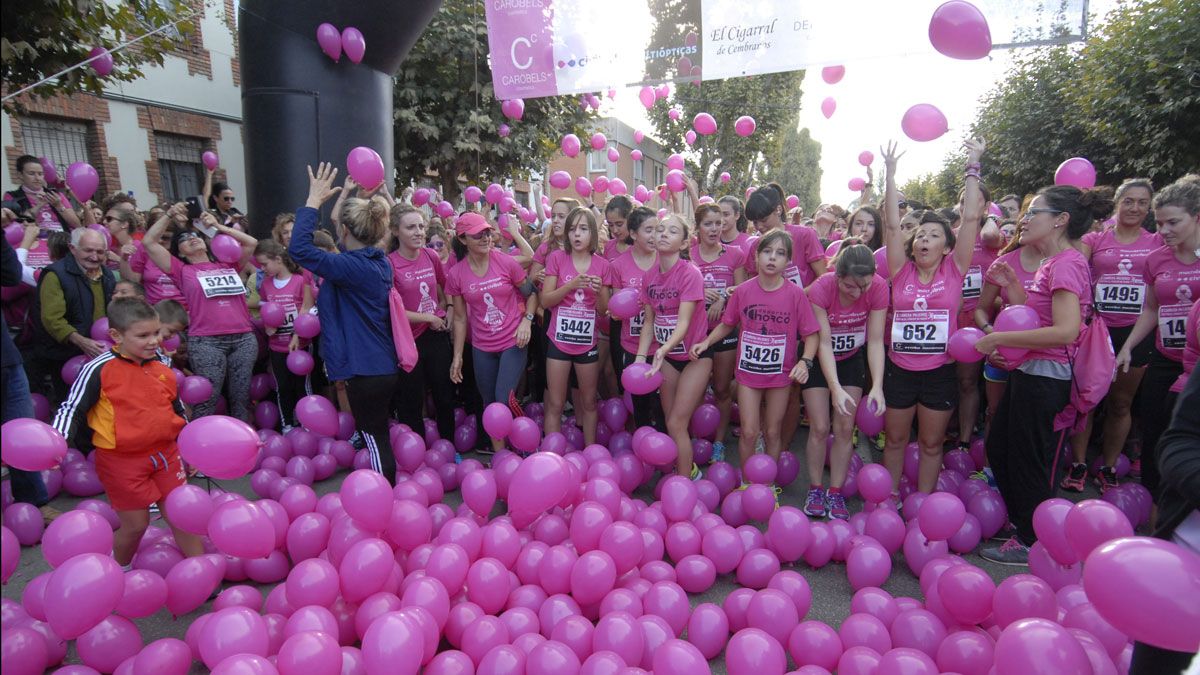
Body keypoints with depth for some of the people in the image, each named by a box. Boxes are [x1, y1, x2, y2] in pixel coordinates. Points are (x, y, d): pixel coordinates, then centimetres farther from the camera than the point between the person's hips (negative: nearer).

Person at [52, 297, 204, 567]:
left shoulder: (162, 366, 5)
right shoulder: (99, 370, -13)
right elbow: (72, 408, -7)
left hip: (166, 453, 4)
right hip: (122, 461, -4)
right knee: (135, 525, 7)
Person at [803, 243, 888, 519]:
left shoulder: (879, 287, -23)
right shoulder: (821, 288, -30)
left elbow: (875, 340, -20)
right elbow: (823, 342, -28)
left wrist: (877, 386, -29)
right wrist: (836, 388, -35)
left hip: (852, 359, 2)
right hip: (818, 359, -2)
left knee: (845, 427, 1)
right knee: (820, 427, -3)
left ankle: (836, 492, 14)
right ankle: (815, 489, 15)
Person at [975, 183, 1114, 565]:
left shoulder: (1067, 263, -18)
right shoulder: (1050, 264, 11)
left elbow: (1066, 330, -28)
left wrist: (997, 338, -24)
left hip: (1046, 377, -10)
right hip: (1028, 373, 10)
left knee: (1029, 461, 6)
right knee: (998, 448, 21)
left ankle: (1031, 543, 24)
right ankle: (1019, 519, 40)